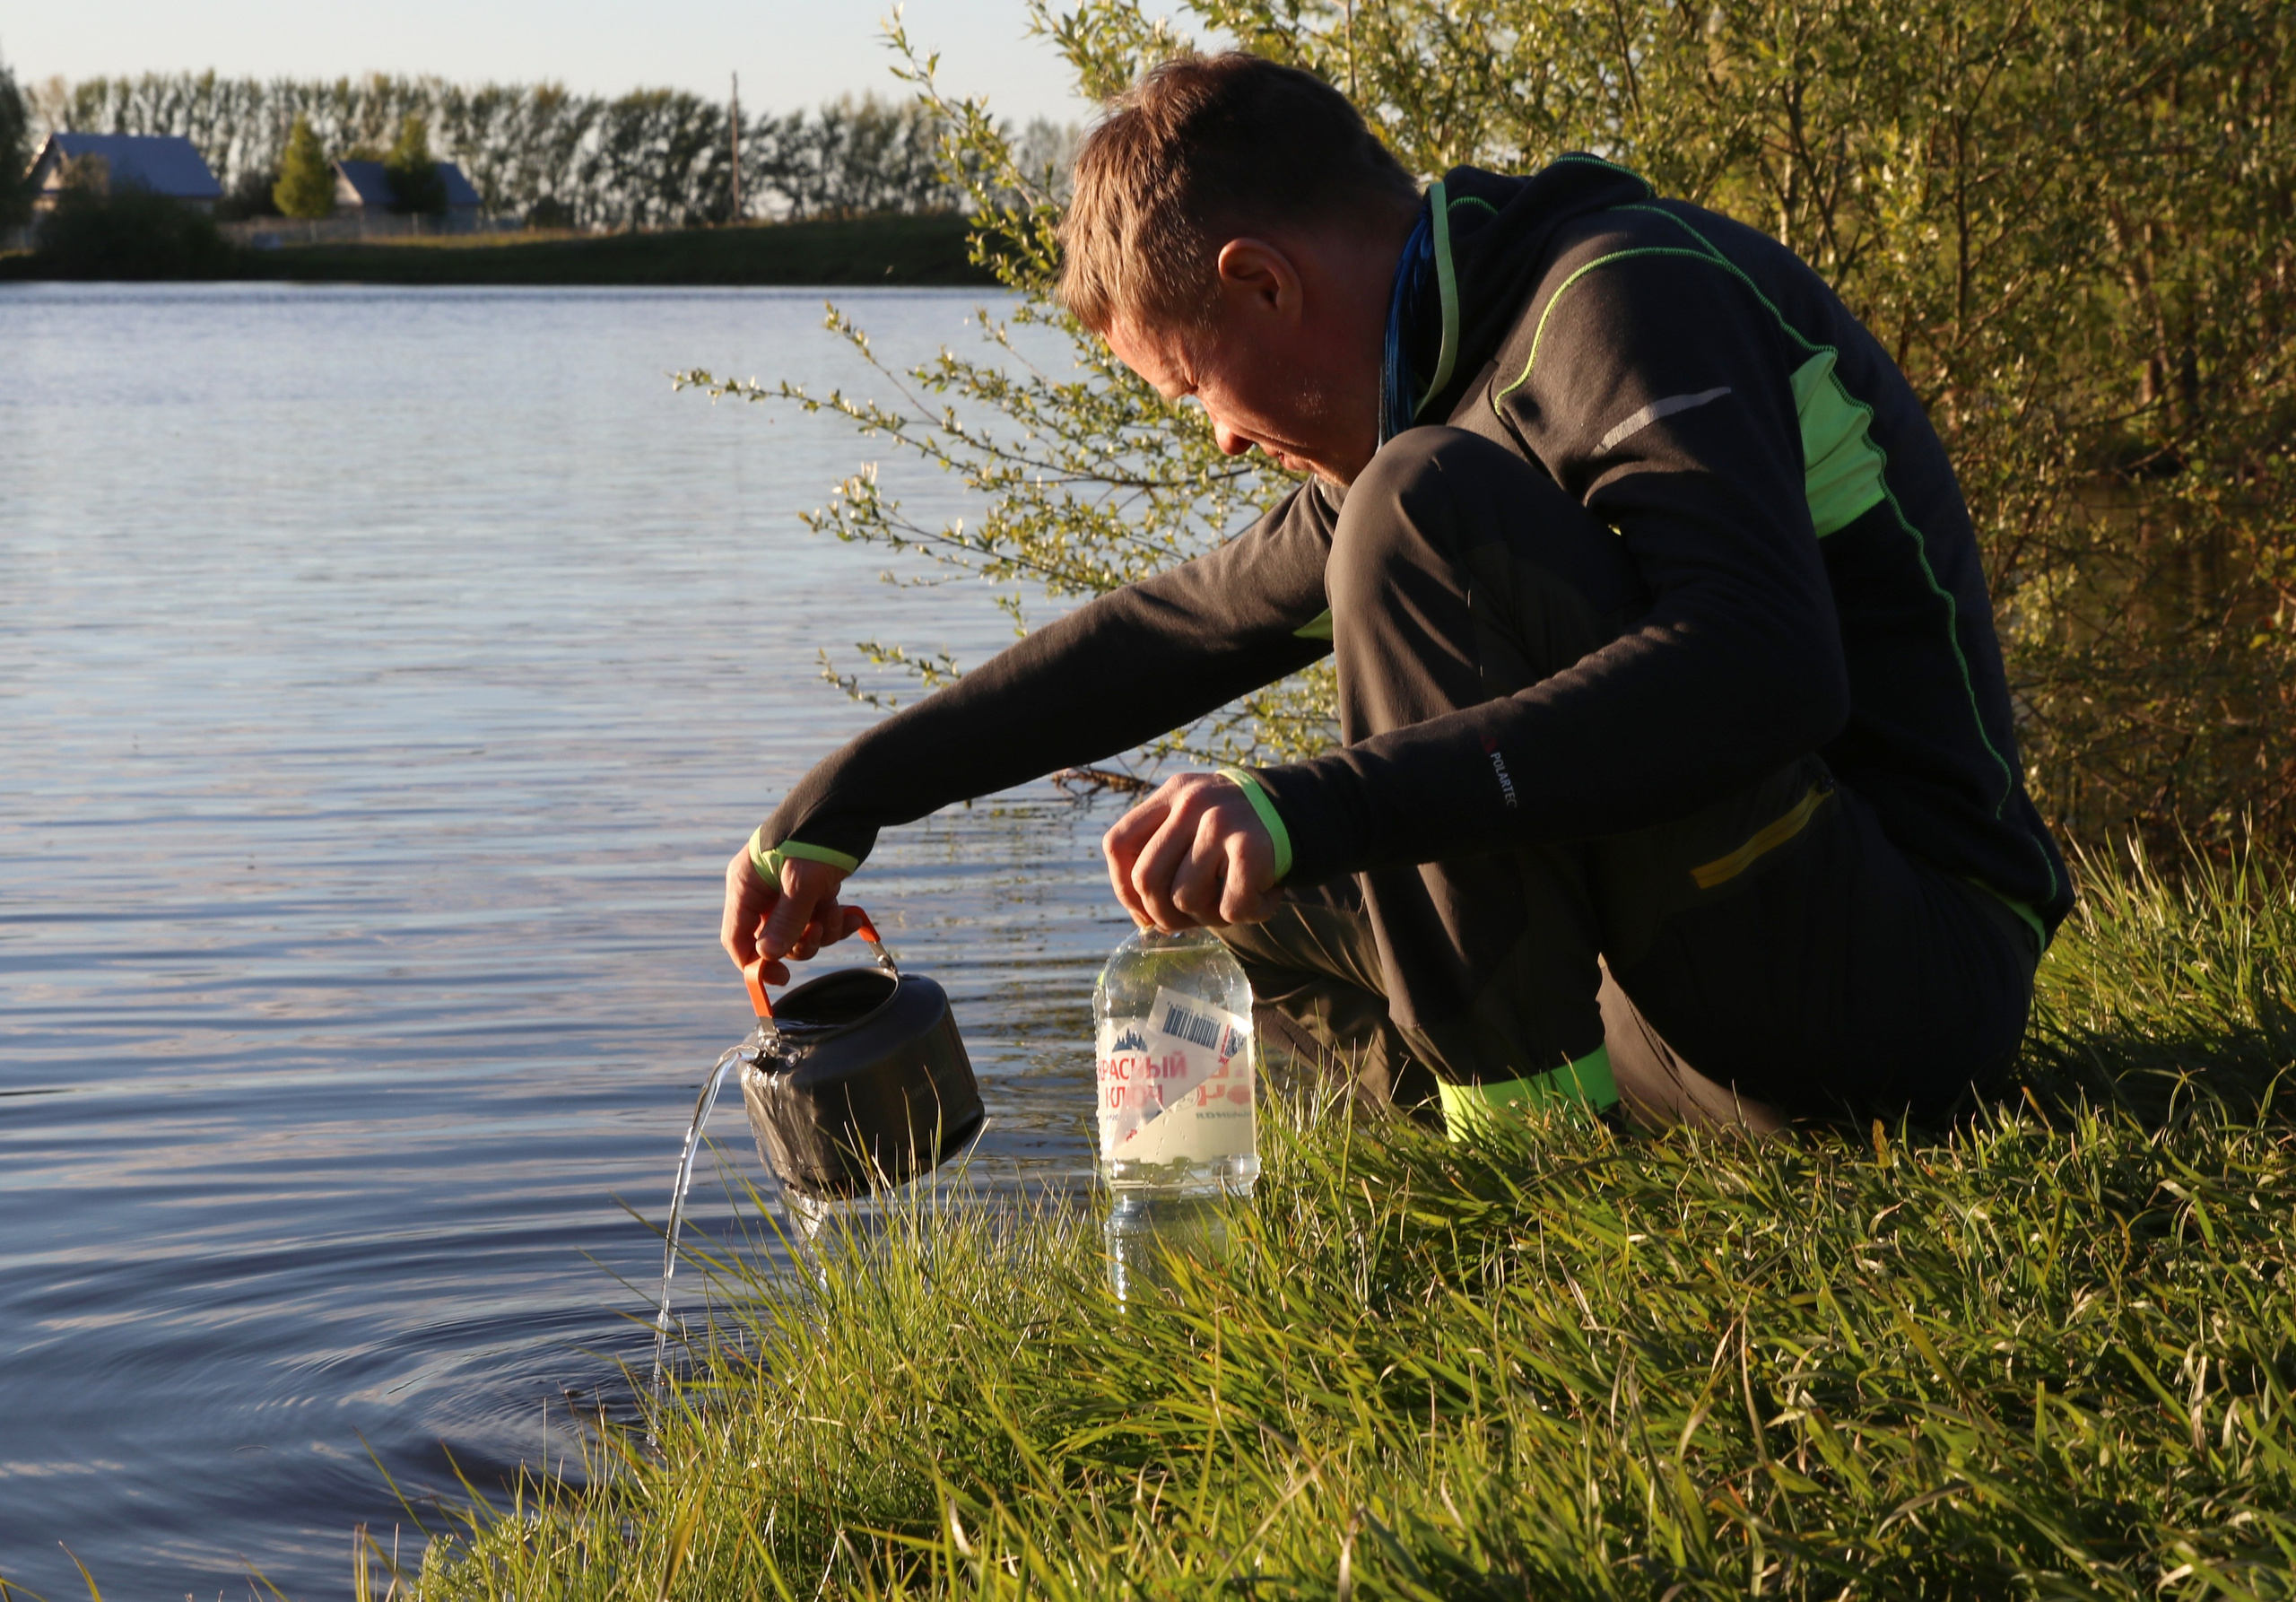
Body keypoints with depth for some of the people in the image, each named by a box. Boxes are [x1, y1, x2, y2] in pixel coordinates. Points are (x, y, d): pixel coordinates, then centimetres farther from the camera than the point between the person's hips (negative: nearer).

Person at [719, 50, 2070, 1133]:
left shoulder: (1629, 296, -14)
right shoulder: (1444, 380, 15)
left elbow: (1758, 674, -31)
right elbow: (1174, 631, 25)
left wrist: (1317, 808, -34)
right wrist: (842, 801, 23)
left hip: (1906, 981, -10)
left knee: (1429, 505, -22)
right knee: (1236, 887, 18)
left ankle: (1525, 1120, -20)